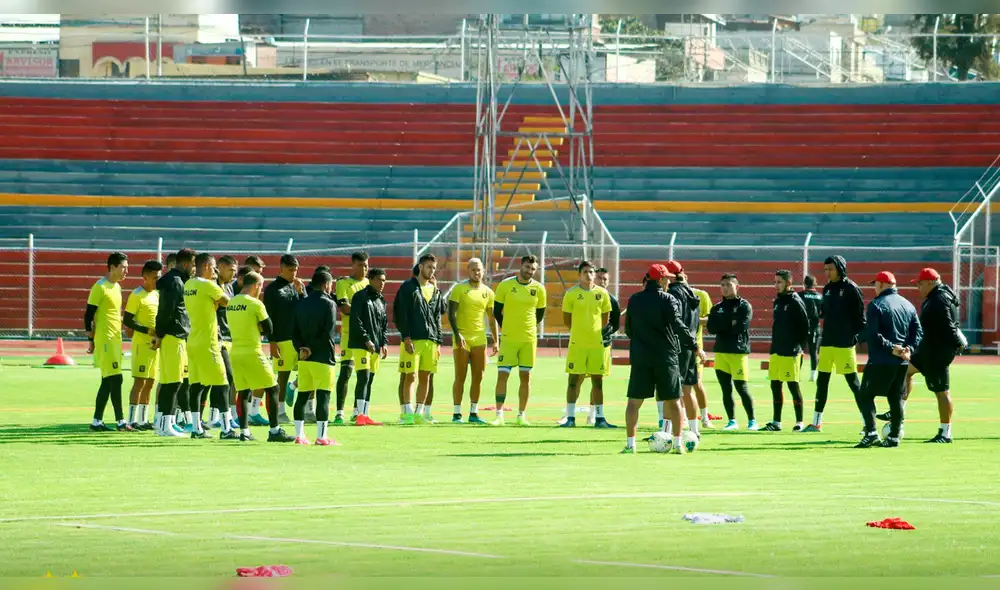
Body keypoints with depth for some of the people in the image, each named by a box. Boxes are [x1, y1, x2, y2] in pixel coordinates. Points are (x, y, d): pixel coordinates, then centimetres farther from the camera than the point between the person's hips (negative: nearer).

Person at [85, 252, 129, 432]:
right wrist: (91, 340, -11)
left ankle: (97, 421, 12)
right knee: (115, 379, -10)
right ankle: (120, 421, -9)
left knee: (108, 382, 9)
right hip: (105, 340, -9)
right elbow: (89, 314, -11)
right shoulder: (100, 287, -11)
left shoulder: (117, 287, 16)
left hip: (115, 339, 9)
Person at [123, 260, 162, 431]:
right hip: (142, 343, -8)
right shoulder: (137, 295, -10)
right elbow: (127, 320, -14)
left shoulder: (157, 294, 13)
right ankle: (132, 420, -7)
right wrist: (147, 331, -21)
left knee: (150, 383, 9)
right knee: (139, 381, -8)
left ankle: (142, 419, 15)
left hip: (155, 344, 8)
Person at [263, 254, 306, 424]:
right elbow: (269, 317, -4)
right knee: (283, 375, -1)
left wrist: (300, 292, -6)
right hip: (282, 339, -4)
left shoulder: (299, 286, 13)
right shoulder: (272, 289, -1)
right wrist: (272, 342, -9)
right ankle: (280, 411, 5)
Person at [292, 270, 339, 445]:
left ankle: (299, 435, 11)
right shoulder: (328, 304, -8)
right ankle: (321, 436, -8)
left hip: (304, 358, 6)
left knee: (302, 396, 10)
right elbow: (329, 333, -15)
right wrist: (312, 349, -6)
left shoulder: (301, 304, 12)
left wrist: (301, 348, -2)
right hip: (322, 358, -6)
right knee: (323, 396, -5)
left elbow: (295, 332, 8)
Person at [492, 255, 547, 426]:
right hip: (508, 339, -2)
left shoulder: (539, 289, 2)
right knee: (502, 374, -7)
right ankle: (499, 415, -5)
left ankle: (522, 415, 9)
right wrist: (508, 328, 10)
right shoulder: (506, 285, -3)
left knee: (526, 376, 3)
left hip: (529, 339, 2)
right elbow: (497, 311, 5)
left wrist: (528, 327, 11)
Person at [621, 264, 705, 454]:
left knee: (634, 400, 4)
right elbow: (678, 325, -15)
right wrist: (695, 347, -10)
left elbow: (628, 329, 15)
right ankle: (678, 443, 6)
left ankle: (630, 444, -2)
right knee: (673, 400, 7)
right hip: (666, 357, -2)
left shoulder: (634, 301, 7)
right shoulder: (668, 300, -6)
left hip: (640, 356, 2)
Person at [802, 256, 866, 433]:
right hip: (827, 343, 7)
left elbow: (860, 314, -10)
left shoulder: (851, 288, -8)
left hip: (844, 344, -7)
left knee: (853, 382, -5)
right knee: (821, 382, 9)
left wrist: (860, 336, -14)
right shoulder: (827, 289, 13)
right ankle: (816, 423, 15)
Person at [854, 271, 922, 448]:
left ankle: (871, 432, -12)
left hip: (881, 362, -6)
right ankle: (894, 436, 12)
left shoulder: (876, 305, -8)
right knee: (896, 399, 13)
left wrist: (891, 348, -15)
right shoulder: (908, 305, 13)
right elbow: (918, 332, 8)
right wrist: (909, 349, -3)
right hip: (902, 362, 6)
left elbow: (874, 335, -17)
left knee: (865, 395, 1)